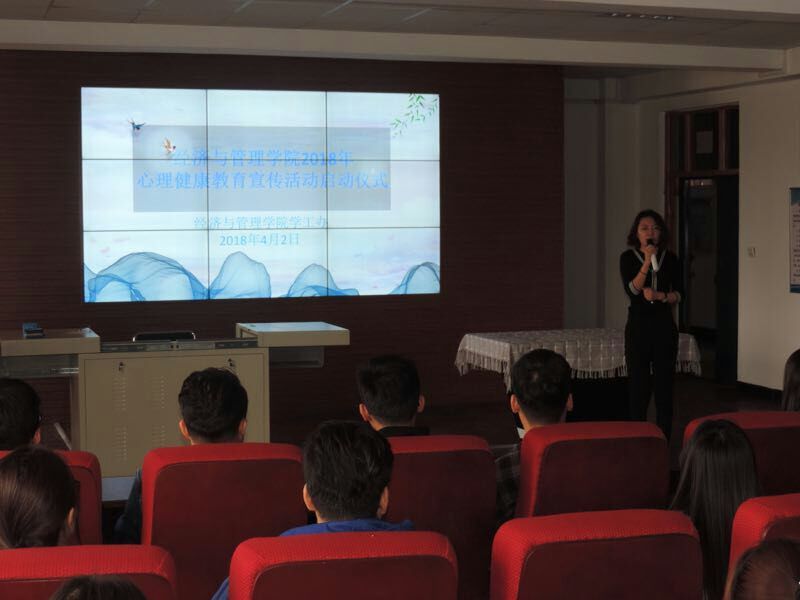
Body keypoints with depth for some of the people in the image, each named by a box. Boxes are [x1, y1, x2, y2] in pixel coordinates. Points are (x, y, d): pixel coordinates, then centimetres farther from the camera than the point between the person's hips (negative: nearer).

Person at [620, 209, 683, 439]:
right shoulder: (628, 257, -1)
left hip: (664, 325, 2)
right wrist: (647, 262, -20)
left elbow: (679, 294, 5)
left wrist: (660, 295, -13)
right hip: (638, 325, -2)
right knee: (638, 383, -2)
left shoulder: (670, 259, 6)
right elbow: (632, 290, -13)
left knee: (664, 381, 2)